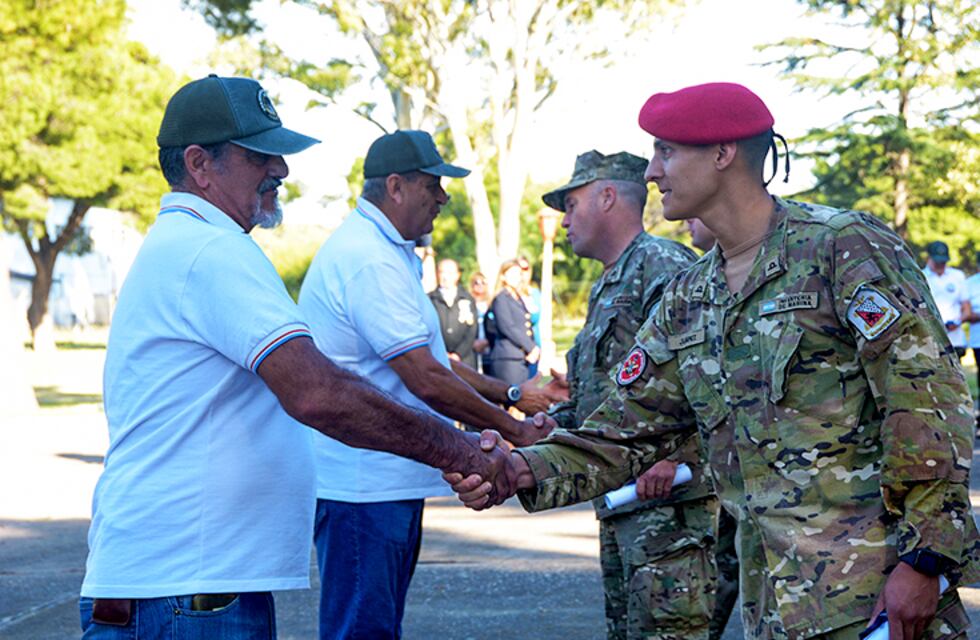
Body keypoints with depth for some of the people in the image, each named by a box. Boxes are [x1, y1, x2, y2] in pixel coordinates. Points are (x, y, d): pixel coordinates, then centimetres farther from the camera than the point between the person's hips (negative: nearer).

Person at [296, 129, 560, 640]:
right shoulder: (368, 258, -18)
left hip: (389, 480, 11)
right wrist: (514, 431, -11)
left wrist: (512, 394, 15)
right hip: (363, 484, -11)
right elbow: (428, 382, -21)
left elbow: (432, 363, 22)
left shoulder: (386, 253, 17)